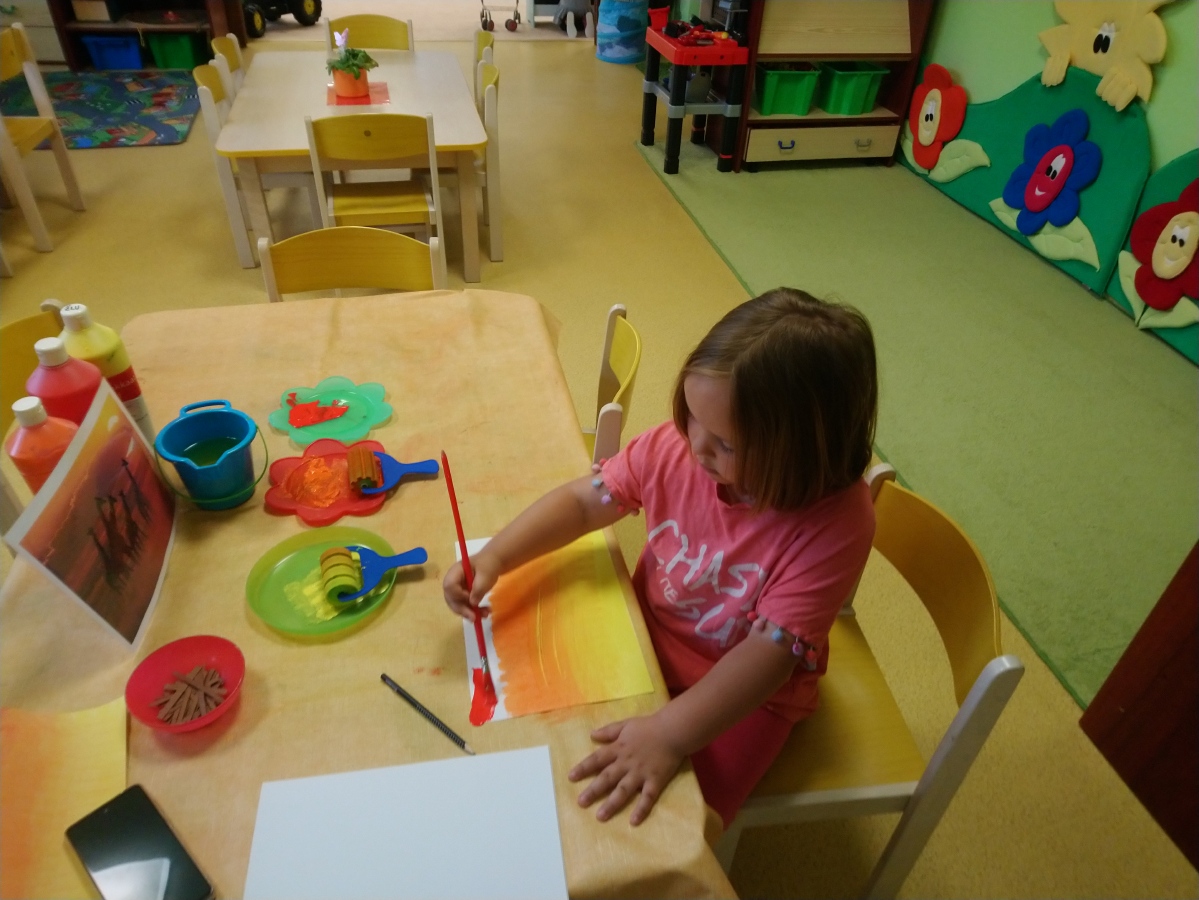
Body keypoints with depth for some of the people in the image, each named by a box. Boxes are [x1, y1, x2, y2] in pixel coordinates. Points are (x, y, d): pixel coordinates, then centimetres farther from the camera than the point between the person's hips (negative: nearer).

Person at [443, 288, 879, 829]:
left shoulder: (835, 523, -29)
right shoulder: (674, 448, -19)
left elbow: (769, 654, -31)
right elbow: (580, 503, -9)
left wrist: (670, 734, -40)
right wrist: (493, 558, -21)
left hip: (744, 694, -4)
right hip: (644, 637, 4)